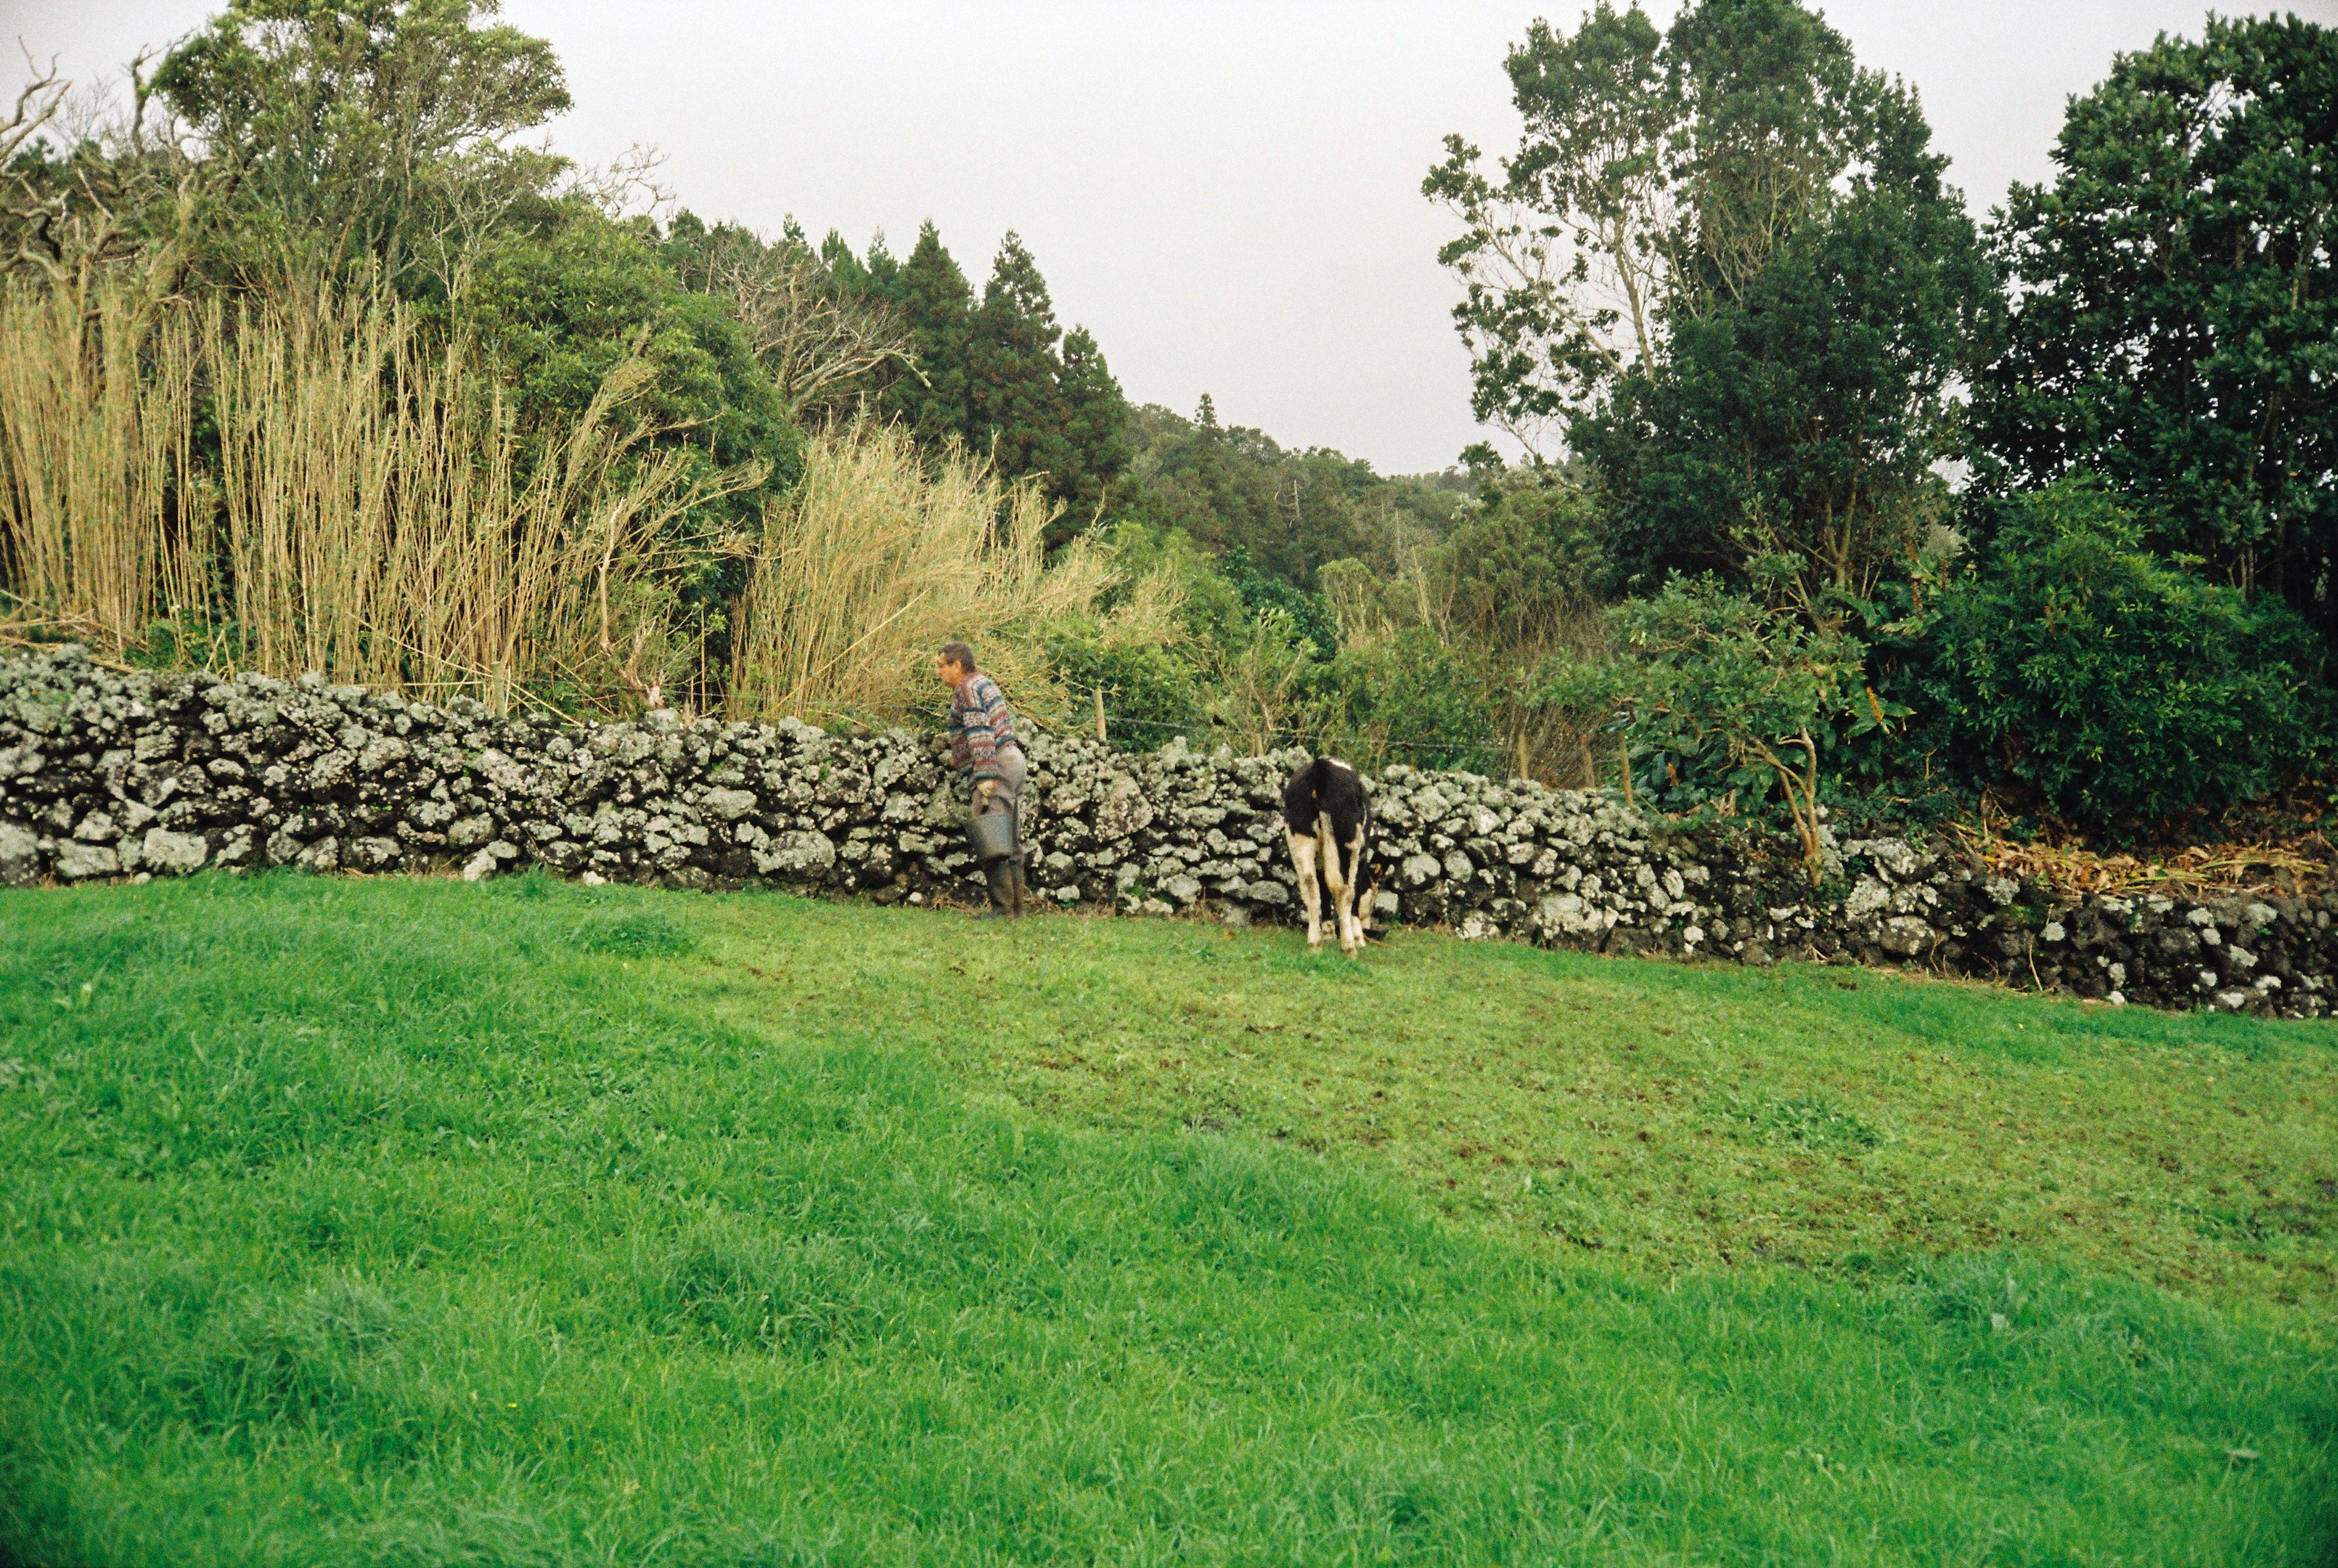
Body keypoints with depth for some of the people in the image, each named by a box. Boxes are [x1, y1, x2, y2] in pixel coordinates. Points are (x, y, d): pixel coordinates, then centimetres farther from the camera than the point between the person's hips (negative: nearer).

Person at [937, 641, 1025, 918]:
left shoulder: (966, 689, -9)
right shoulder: (984, 683, 21)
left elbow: (980, 734, -19)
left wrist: (985, 777, -24)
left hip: (997, 766, -11)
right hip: (1014, 760, 11)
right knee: (1010, 840, 12)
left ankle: (1002, 908, -12)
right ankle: (1015, 905, 15)